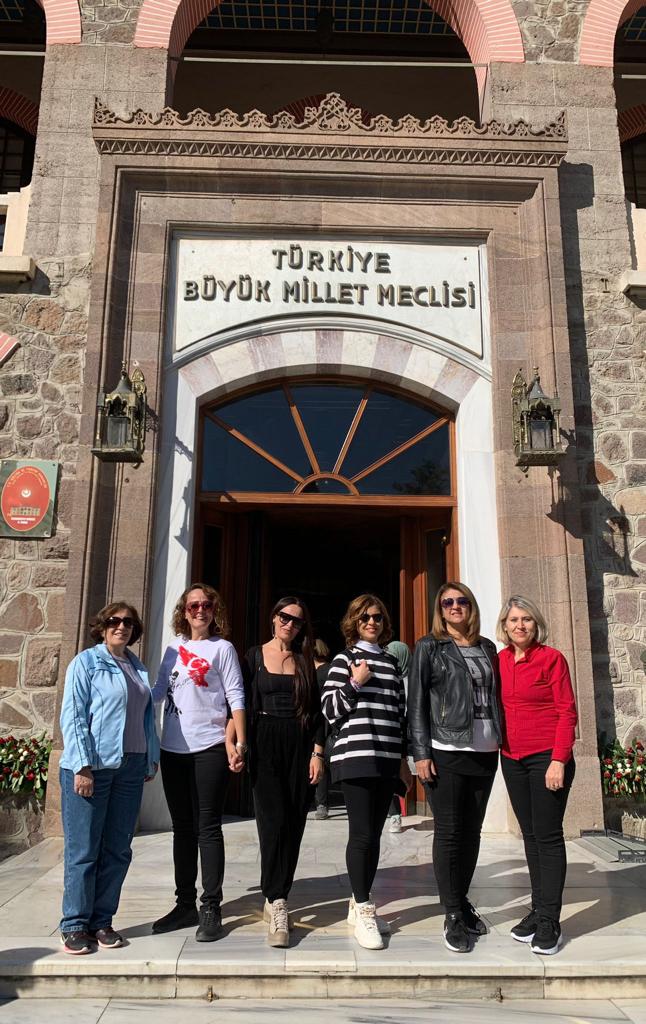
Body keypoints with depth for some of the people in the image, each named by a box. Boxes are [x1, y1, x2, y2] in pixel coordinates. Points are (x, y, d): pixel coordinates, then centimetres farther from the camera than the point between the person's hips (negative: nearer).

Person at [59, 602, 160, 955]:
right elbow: (72, 717, -8)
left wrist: (151, 758, 14)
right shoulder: (86, 662, -3)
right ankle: (75, 925, 15)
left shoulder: (138, 668, 13)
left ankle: (102, 921, 22)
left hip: (130, 767, 6)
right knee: (83, 850, 2)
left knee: (117, 850, 9)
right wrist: (82, 766, -15)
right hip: (91, 767, -5)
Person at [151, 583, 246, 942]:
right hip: (174, 749, 5)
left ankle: (211, 909, 6)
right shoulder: (174, 649, 12)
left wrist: (239, 743, -13)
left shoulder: (222, 647, -1)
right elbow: (158, 691, 12)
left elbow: (235, 696, -5)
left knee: (208, 827, -2)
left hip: (210, 748, -5)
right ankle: (185, 904, 23)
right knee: (182, 828, 13)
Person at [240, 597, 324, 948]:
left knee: (293, 825, 3)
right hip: (265, 744, -2)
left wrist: (317, 752, 1)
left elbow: (316, 711, 8)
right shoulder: (254, 656, 4)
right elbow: (241, 704, 2)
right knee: (274, 822, -11)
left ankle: (276, 899, 15)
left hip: (300, 745, 2)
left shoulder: (306, 660, 9)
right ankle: (276, 903, -4)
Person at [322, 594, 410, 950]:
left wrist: (404, 758, 17)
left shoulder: (391, 662, 17)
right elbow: (329, 710, -2)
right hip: (356, 757, -5)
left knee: (374, 834, 8)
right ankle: (362, 910, 5)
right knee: (362, 834, -7)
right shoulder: (344, 659, 3)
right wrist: (354, 683, -13)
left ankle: (360, 905, 19)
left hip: (388, 760, 5)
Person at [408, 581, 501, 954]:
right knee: (449, 831, -1)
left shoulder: (487, 648, 13)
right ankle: (453, 915, 10)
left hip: (485, 752, 4)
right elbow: (416, 701, -3)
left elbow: (496, 696, 15)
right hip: (446, 752, -4)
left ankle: (462, 900, 26)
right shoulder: (429, 647, 1)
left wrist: (502, 740, 8)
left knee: (473, 830, 11)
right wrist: (421, 752, -9)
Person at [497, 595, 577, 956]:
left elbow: (568, 712, -9)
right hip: (512, 759, 5)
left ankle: (549, 920, 6)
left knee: (548, 835, -1)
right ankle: (539, 909, 22)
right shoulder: (500, 660, 6)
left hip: (547, 756, -5)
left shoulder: (552, 658, -7)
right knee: (530, 835, 12)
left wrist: (558, 760, -15)